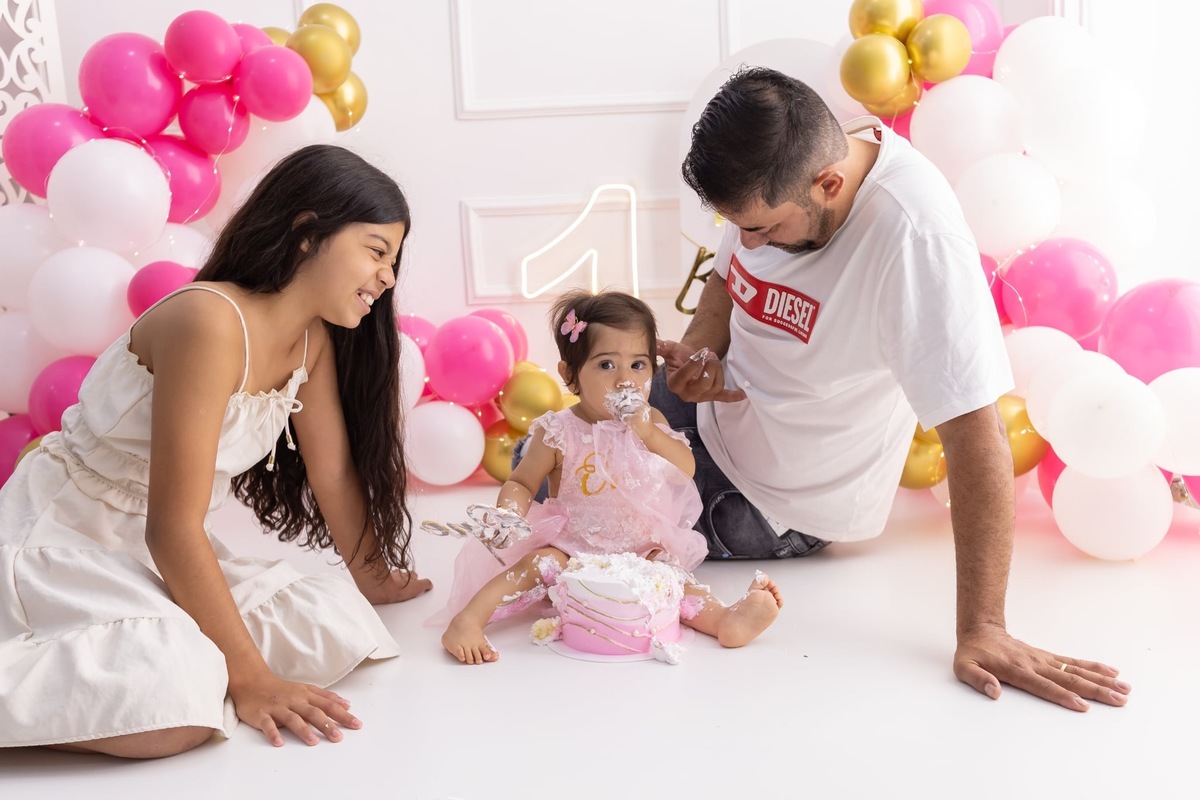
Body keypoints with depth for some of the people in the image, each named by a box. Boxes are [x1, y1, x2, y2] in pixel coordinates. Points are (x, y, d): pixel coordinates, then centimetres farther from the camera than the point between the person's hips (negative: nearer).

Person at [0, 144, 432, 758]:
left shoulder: (314, 340, 0)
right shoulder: (210, 321, -25)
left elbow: (336, 471, 12)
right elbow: (173, 527, -26)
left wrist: (370, 579, 20)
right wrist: (249, 678, -23)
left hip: (153, 559, 8)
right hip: (58, 546, -8)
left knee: (345, 631, -12)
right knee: (177, 708, -33)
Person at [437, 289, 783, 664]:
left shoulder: (650, 421, 2)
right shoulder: (559, 432, -10)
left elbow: (686, 469, -7)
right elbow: (521, 483, -4)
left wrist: (646, 430, -19)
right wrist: (509, 516, -26)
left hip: (642, 551, 3)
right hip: (573, 549, -3)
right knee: (537, 563, -27)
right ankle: (466, 620, -29)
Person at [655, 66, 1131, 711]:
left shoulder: (914, 235, -37)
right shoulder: (773, 173, -15)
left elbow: (976, 438, -36)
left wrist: (981, 631, -36)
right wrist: (698, 353, -18)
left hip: (783, 496, -6)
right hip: (721, 412, 6)